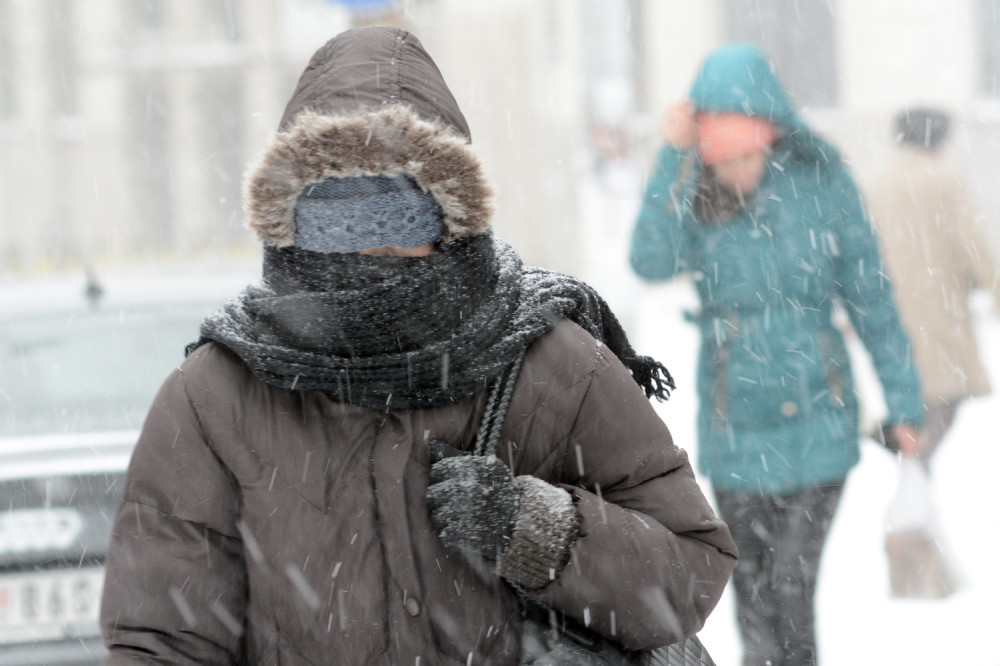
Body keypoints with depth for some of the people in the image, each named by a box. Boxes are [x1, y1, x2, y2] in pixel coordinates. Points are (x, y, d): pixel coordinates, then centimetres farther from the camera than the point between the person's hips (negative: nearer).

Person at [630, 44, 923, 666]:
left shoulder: (819, 181, -7)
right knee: (753, 593, 10)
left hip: (816, 424, -2)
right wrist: (676, 158, -26)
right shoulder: (693, 191, -3)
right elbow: (652, 261, -23)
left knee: (791, 589, -10)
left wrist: (903, 400, 2)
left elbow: (871, 296, 0)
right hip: (733, 429, 2)